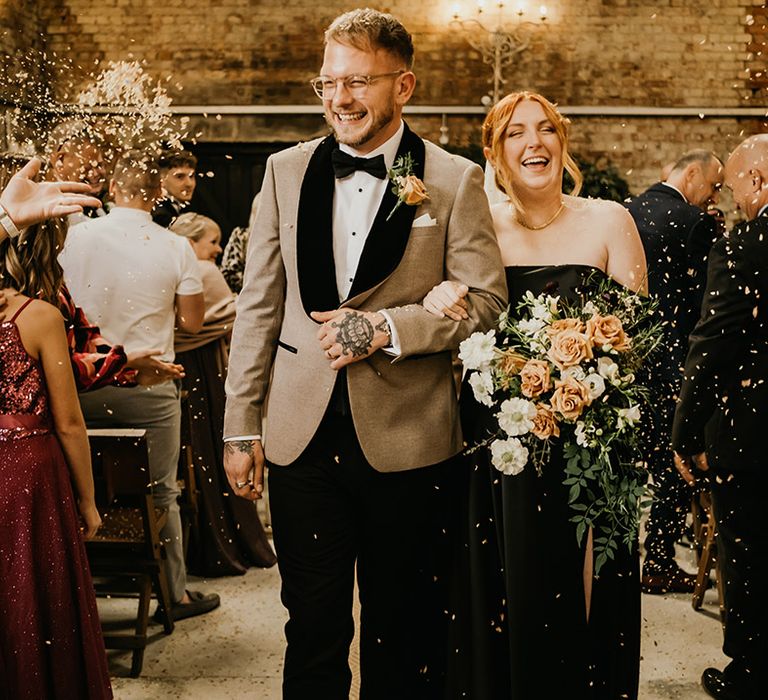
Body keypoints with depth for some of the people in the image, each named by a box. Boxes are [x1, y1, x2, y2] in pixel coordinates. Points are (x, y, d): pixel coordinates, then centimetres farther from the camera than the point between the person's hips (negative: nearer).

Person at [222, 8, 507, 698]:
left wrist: (384, 327, -16)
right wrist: (241, 426, 6)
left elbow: (485, 298, -4)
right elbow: (258, 305, 8)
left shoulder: (454, 180, -1)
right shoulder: (286, 171, 7)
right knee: (313, 628, 12)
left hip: (408, 444, -2)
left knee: (405, 638, 13)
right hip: (303, 439, 2)